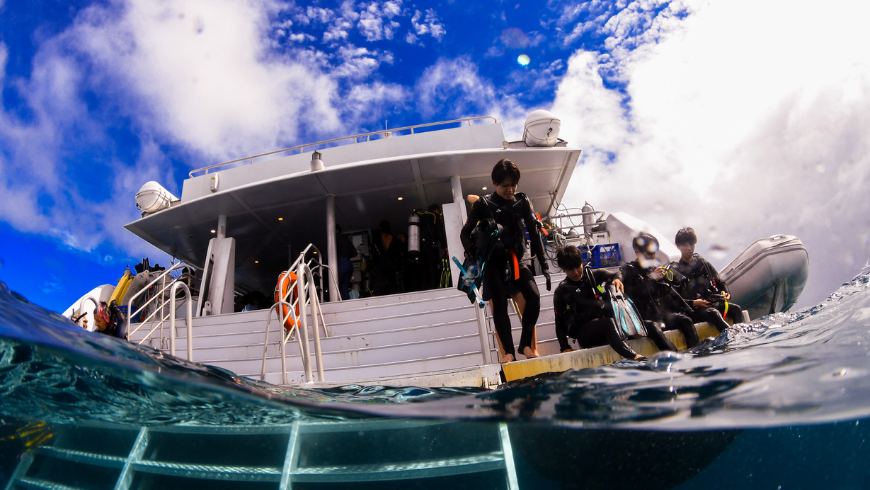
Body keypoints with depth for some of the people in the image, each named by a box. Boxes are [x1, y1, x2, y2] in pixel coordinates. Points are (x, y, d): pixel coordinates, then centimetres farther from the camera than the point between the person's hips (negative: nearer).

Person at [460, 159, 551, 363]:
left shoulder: (522, 202, 2)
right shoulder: (483, 204, -5)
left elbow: (534, 234, 3)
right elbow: (465, 232, -1)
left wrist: (544, 266, -2)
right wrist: (471, 252, -21)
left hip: (515, 259, 3)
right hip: (492, 262, -2)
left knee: (534, 296, -17)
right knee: (500, 304, -17)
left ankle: (525, 344, -3)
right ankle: (509, 351, -9)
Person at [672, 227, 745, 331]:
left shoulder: (702, 262, 19)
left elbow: (720, 282, 23)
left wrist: (725, 293, 1)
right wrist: (693, 303, -18)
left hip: (713, 303, 6)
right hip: (693, 310, -5)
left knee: (736, 309, -21)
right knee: (713, 313, -34)